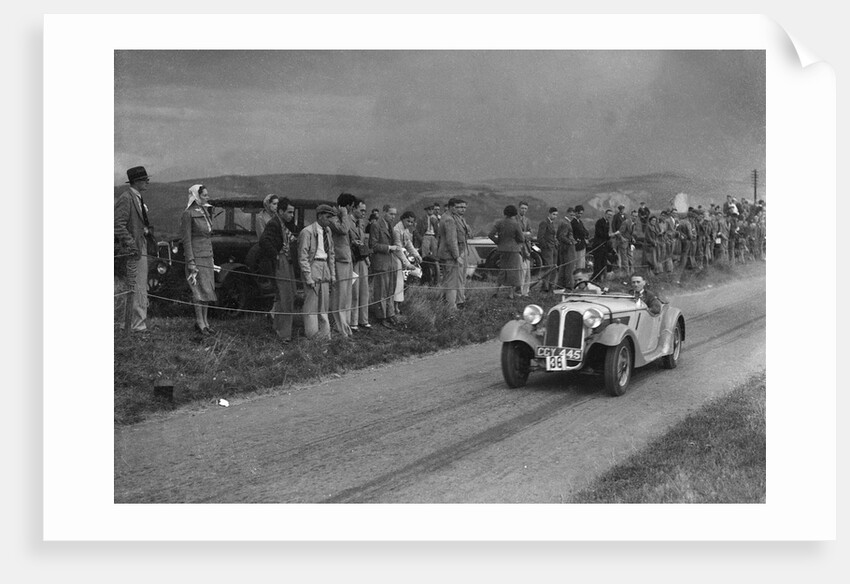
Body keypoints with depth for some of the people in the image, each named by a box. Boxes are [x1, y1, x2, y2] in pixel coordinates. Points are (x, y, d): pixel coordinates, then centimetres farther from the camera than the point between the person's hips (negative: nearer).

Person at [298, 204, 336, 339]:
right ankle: (312, 336, 3)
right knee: (311, 304, -3)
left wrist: (332, 274, 14)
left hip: (324, 268, 7)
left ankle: (325, 335, 18)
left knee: (324, 304, 11)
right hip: (312, 268, -7)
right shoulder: (307, 232, -12)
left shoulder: (327, 231, 11)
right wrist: (309, 278, -16)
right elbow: (303, 257, -13)